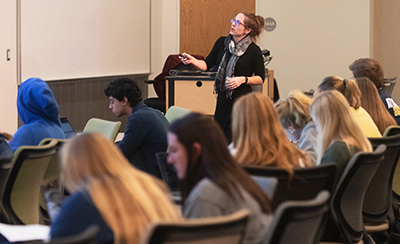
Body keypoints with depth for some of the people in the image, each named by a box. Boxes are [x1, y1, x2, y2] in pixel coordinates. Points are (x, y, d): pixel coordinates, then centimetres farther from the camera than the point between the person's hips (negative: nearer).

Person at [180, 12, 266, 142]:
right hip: (223, 98, 5)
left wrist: (243, 79, -15)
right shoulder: (222, 42, 6)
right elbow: (207, 65, 9)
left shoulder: (254, 51, -6)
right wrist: (192, 60, -9)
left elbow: (260, 78, 0)